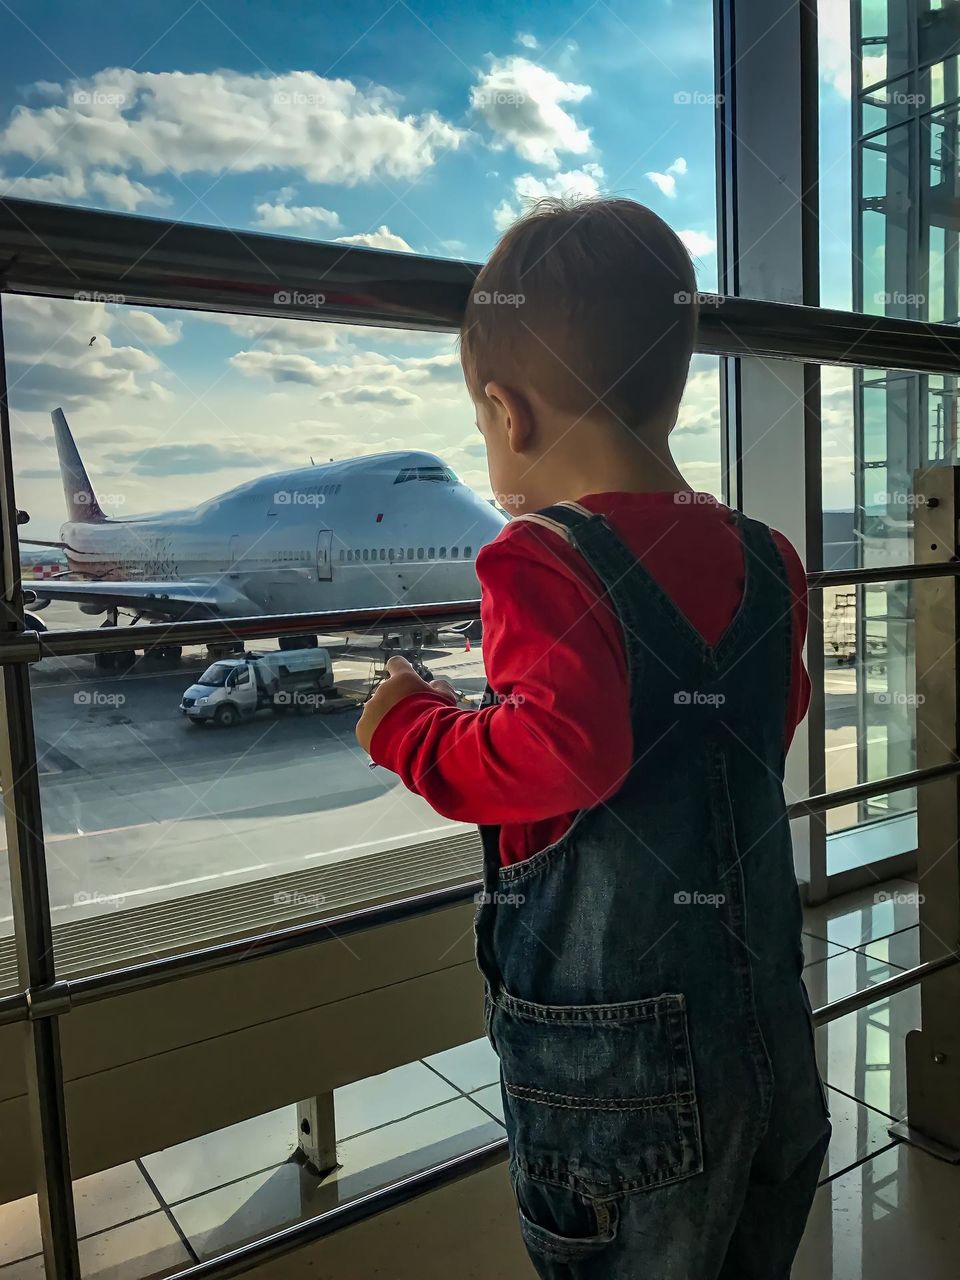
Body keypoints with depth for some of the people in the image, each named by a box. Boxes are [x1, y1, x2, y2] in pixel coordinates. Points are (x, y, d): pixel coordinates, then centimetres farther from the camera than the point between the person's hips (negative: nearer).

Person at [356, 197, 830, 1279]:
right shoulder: (764, 561, 2)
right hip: (773, 1025, 7)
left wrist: (410, 730, -16)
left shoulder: (543, 560, -20)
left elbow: (564, 752, -33)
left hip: (614, 1056, -6)